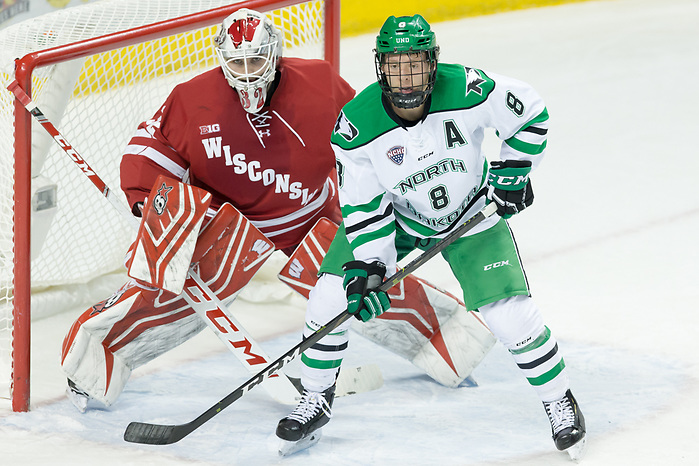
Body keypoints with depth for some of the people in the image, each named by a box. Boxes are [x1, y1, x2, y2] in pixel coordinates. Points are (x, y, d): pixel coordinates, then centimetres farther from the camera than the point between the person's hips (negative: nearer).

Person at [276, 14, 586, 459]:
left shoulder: (468, 90, -31)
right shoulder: (357, 125, -27)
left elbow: (531, 112, -13)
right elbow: (364, 204, -16)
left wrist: (512, 172, -12)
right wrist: (368, 266, -22)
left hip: (471, 215, -1)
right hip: (395, 214, 1)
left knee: (512, 314, -13)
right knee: (332, 292, -11)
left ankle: (559, 400, 12)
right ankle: (316, 401, 10)